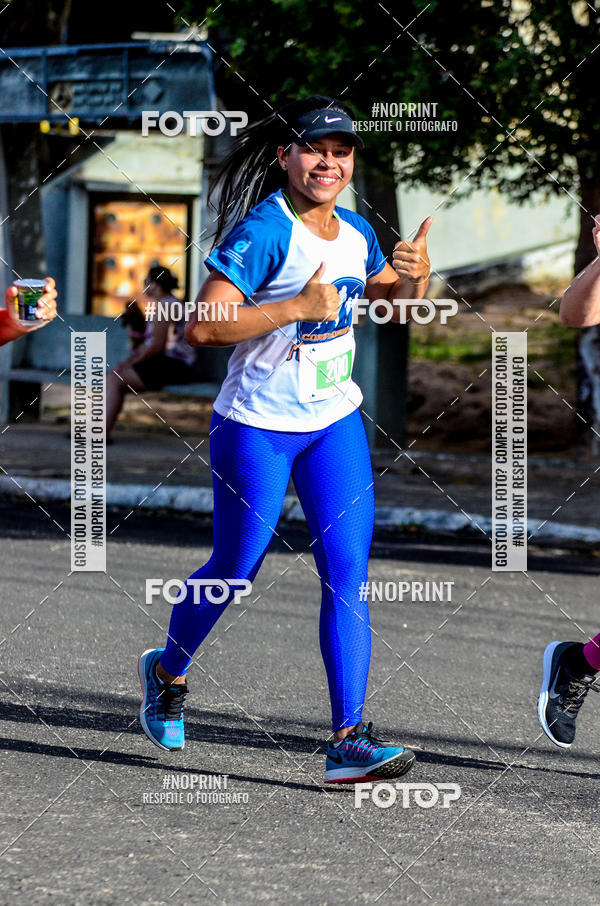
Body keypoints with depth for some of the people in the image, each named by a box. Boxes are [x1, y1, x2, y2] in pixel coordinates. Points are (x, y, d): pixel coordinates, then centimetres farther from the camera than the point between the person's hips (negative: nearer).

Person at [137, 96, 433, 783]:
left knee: (347, 575, -4)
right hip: (256, 427, -6)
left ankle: (347, 742, -5)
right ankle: (166, 672, 38)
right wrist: (298, 306, -29)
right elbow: (202, 326, -26)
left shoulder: (355, 232, 4)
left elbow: (393, 300, 22)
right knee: (235, 568, 8)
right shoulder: (263, 231, -18)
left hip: (335, 423, 6)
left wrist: (415, 277, -1)